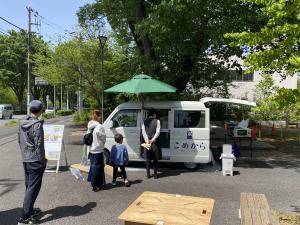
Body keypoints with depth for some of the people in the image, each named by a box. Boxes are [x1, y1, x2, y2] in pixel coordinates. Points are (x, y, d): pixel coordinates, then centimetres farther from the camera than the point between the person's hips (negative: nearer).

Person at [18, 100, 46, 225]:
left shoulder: (22, 123, 6)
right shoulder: (37, 125, -19)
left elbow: (20, 141, 13)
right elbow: (39, 145, -18)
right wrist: (43, 161, -8)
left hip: (25, 159, 8)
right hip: (35, 160, -8)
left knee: (29, 186, 19)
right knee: (33, 188, 0)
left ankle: (29, 210, 32)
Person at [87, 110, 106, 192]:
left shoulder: (89, 126, 3)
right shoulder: (99, 127, -20)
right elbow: (103, 138, -15)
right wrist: (102, 144, 4)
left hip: (91, 149, 7)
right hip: (98, 150, -7)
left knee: (93, 165, 19)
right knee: (97, 167, 3)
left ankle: (92, 181, 31)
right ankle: (95, 185, 9)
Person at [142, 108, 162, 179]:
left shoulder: (145, 121, 5)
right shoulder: (157, 121, -3)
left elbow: (143, 131, -4)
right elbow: (158, 131, -12)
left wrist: (147, 140, -10)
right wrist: (153, 139, -14)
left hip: (147, 142, 3)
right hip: (154, 142, -2)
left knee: (148, 159, 11)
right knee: (155, 159, 8)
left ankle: (148, 174, 15)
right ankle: (155, 174, 11)